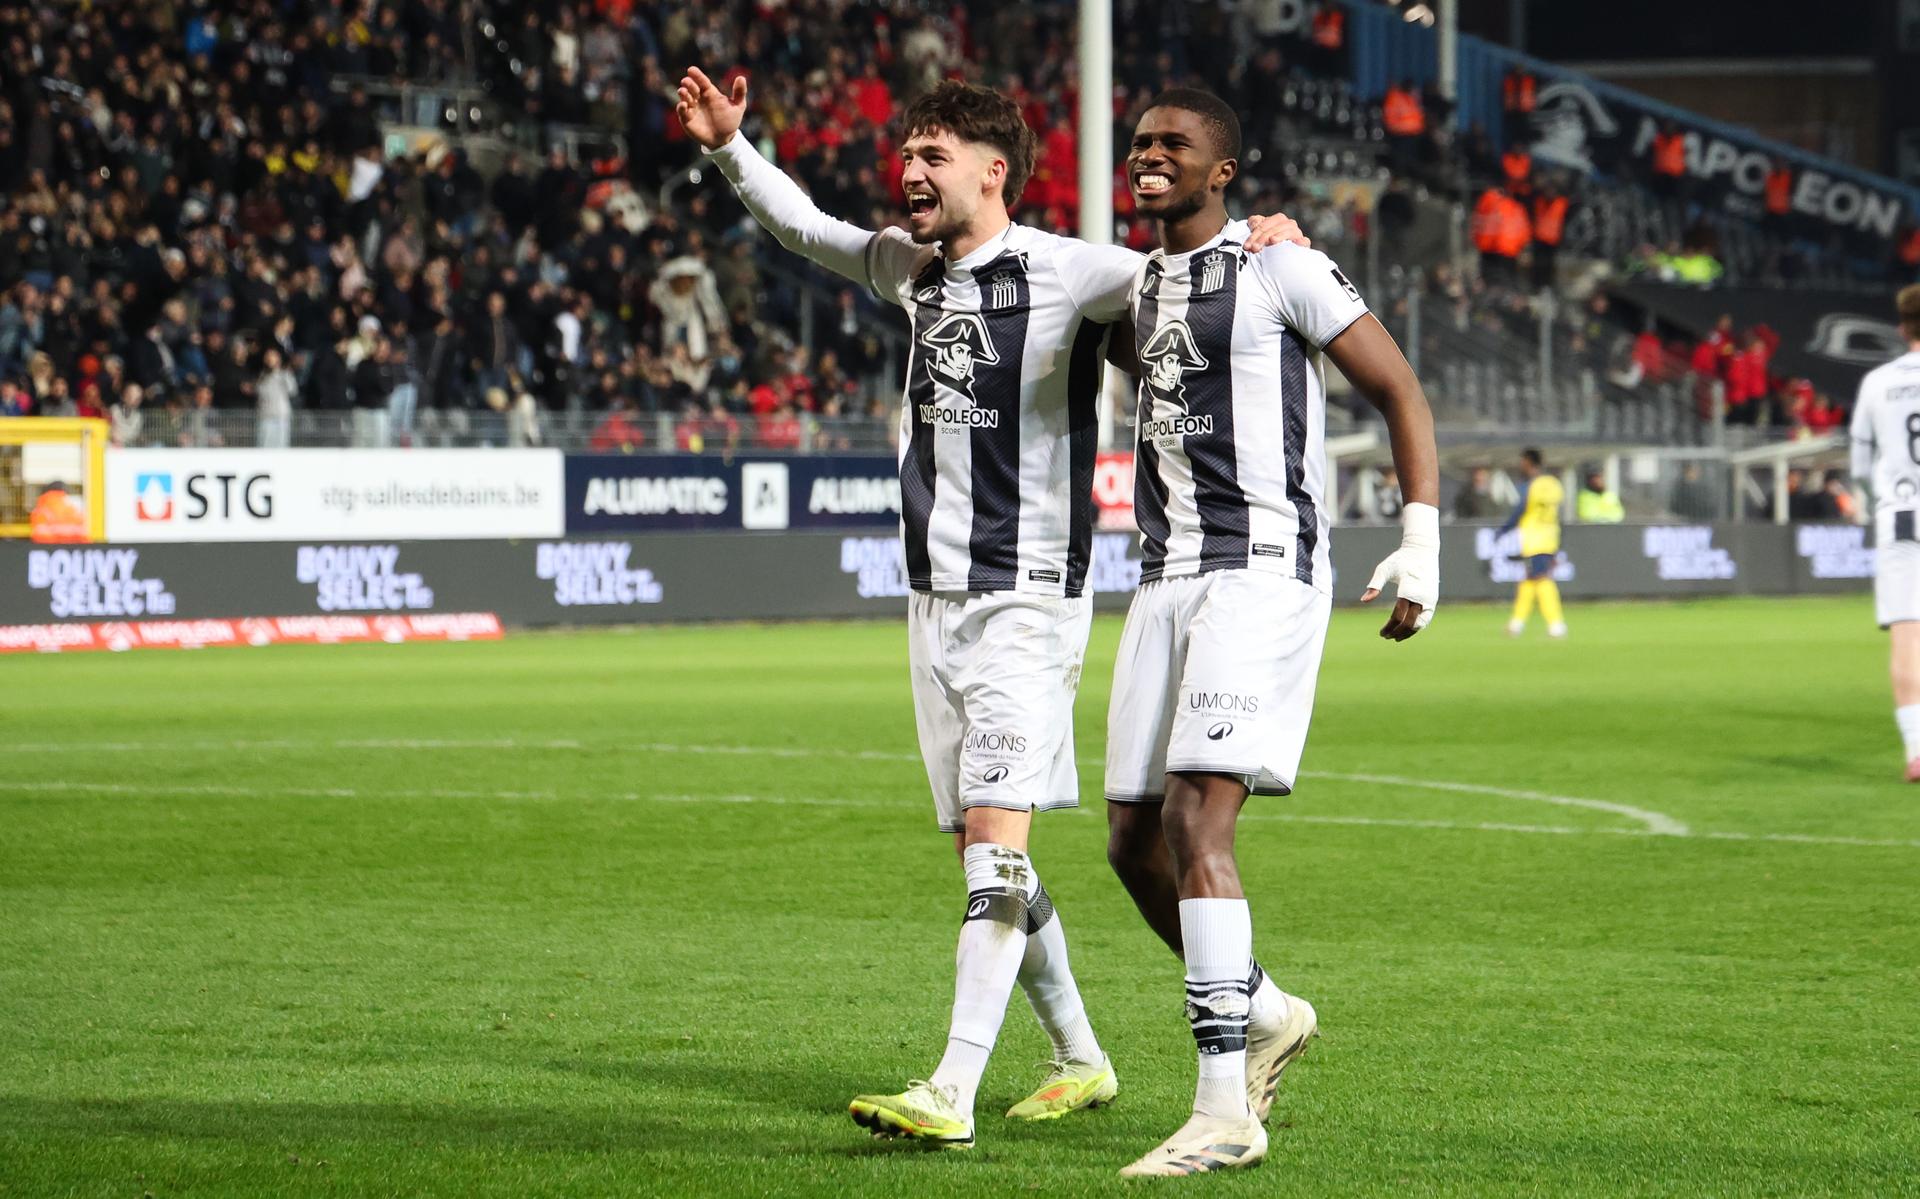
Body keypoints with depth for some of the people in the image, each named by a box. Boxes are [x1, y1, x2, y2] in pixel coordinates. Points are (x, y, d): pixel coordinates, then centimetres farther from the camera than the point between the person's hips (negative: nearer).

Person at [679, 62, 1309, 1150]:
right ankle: (1081, 1061, 25)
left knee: (996, 841, -15)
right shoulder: (915, 270, 12)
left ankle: (952, 1096, -22)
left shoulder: (1064, 273, -9)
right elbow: (808, 228, 27)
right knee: (992, 858, 11)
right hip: (938, 600, 8)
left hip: (1027, 600, -8)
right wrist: (729, 149, 20)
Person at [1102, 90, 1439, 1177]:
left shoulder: (1280, 270, -5)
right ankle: (1266, 1013, 30)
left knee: (1195, 821, -18)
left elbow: (1400, 392, -4)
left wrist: (1422, 540, -12)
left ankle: (1225, 1109, -16)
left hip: (1262, 571, -8)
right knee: (1136, 840, 7)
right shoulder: (1139, 295, 18)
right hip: (1168, 583, 8)